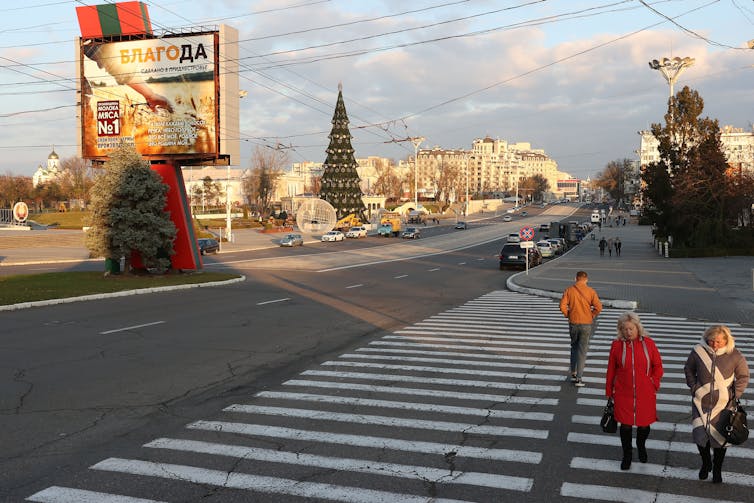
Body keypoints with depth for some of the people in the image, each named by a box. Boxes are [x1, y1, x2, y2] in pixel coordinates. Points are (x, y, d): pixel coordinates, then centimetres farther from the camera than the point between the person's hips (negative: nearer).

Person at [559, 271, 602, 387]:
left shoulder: (569, 290, -4)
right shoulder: (590, 291, -7)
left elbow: (562, 306, -11)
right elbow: (598, 307, -11)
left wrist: (568, 316, 5)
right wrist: (592, 316, 5)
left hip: (573, 323, 1)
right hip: (586, 324, -1)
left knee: (574, 347, 21)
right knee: (582, 350, 4)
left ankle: (573, 373, 22)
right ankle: (578, 378, 3)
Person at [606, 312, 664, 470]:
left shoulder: (648, 343, -4)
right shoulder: (617, 345, -3)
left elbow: (658, 366, 7)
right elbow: (611, 370, 4)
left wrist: (654, 383, -2)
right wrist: (609, 392, 7)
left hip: (645, 394, 0)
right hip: (623, 394, 0)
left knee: (644, 424, 12)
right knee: (625, 425, 5)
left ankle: (641, 447, 43)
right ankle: (627, 455, 26)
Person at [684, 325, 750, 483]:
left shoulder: (734, 355, -9)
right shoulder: (698, 351, -8)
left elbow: (743, 376, 4)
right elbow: (688, 369, 9)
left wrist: (734, 395, -3)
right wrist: (694, 387, 1)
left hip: (723, 404, 0)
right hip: (701, 401, 1)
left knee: (720, 437, 6)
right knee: (700, 434, -3)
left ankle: (717, 470, 28)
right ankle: (706, 463, 26)